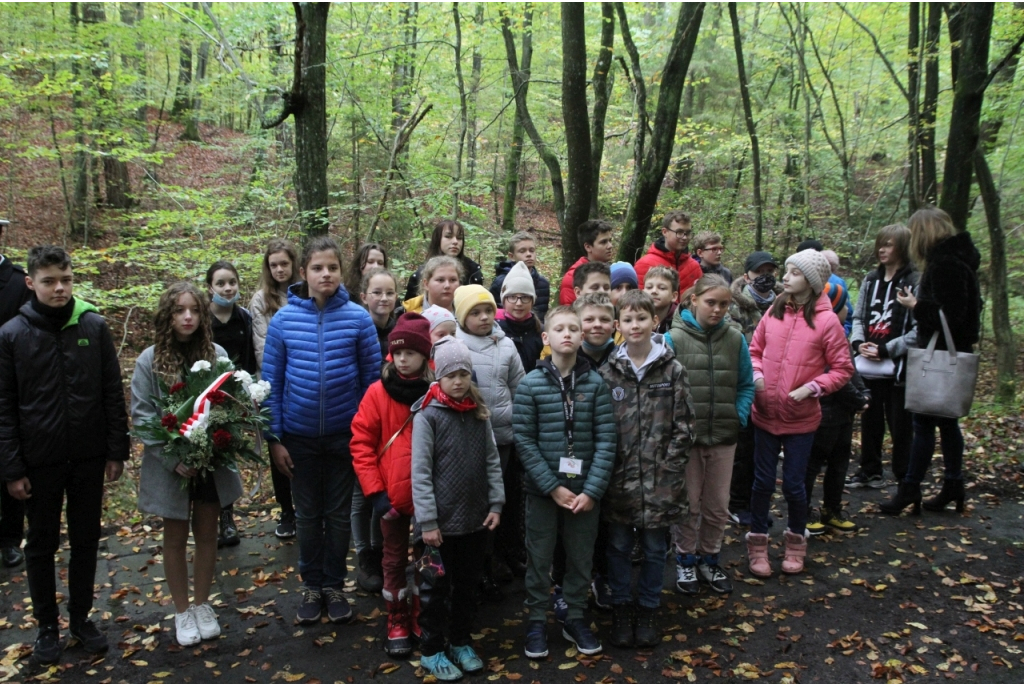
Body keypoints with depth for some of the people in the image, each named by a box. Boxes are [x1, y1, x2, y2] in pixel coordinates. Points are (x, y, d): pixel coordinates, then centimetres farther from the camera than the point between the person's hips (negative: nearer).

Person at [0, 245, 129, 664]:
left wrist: (117, 451, -2)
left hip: (89, 457, 1)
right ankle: (47, 625, 29)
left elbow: (113, 394, 0)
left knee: (86, 540, 13)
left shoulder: (95, 327, -3)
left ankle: (81, 618, 31)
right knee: (42, 544, 13)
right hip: (39, 461, -1)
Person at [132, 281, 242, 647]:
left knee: (207, 534, 14)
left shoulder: (217, 355, -7)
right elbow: (142, 417, -9)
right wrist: (174, 460, -18)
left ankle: (202, 604, 33)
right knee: (176, 537, 14)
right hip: (171, 467, -1)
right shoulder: (149, 361, -10)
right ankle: (182, 611, 30)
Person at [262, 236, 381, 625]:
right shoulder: (283, 319, -6)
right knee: (308, 514, 15)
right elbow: (272, 382, -1)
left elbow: (372, 378, -3)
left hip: (344, 433, -1)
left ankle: (334, 585, 30)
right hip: (299, 436, 1)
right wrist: (274, 438, -3)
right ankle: (312, 585, 32)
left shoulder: (358, 319, -9)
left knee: (339, 514, 13)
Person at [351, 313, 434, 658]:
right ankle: (397, 624, 31)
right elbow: (361, 444, -5)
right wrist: (375, 492, -10)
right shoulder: (378, 392, -6)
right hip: (392, 497, 0)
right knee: (394, 561, 13)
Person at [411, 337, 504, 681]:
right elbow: (420, 472, -14)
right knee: (436, 586, 10)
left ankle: (461, 642, 35)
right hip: (441, 520, -5)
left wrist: (496, 503, 0)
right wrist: (427, 520, -16)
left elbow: (492, 462, 7)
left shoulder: (480, 413, 3)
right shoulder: (427, 415, -12)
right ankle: (431, 650, 26)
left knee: (467, 583, 18)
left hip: (476, 518, 5)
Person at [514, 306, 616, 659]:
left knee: (581, 558, 15)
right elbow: (524, 440, -9)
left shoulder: (595, 383, -2)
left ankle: (575, 617, 34)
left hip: (585, 489, 2)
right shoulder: (530, 384, -7)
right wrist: (553, 487, -14)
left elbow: (606, 439, -5)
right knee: (539, 558, 11)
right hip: (542, 489, -1)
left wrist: (592, 490, -12)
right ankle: (536, 621, 28)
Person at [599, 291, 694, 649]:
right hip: (618, 478, 0)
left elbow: (683, 425, -2)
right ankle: (621, 609, 31)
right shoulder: (608, 372, -2)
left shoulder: (672, 370, -3)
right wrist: (606, 469, -5)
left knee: (655, 548, 12)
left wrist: (669, 468, -8)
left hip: (659, 480, 0)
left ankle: (647, 611, 31)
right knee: (619, 546, 13)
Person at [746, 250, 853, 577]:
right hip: (765, 413, 3)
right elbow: (755, 349, 11)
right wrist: (756, 373, -7)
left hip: (801, 418, -2)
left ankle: (796, 543, 33)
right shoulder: (774, 311, 0)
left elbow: (842, 369, -6)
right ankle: (757, 544, 27)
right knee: (762, 482, 11)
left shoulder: (827, 320, -10)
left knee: (793, 485, 9)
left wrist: (812, 387, -18)